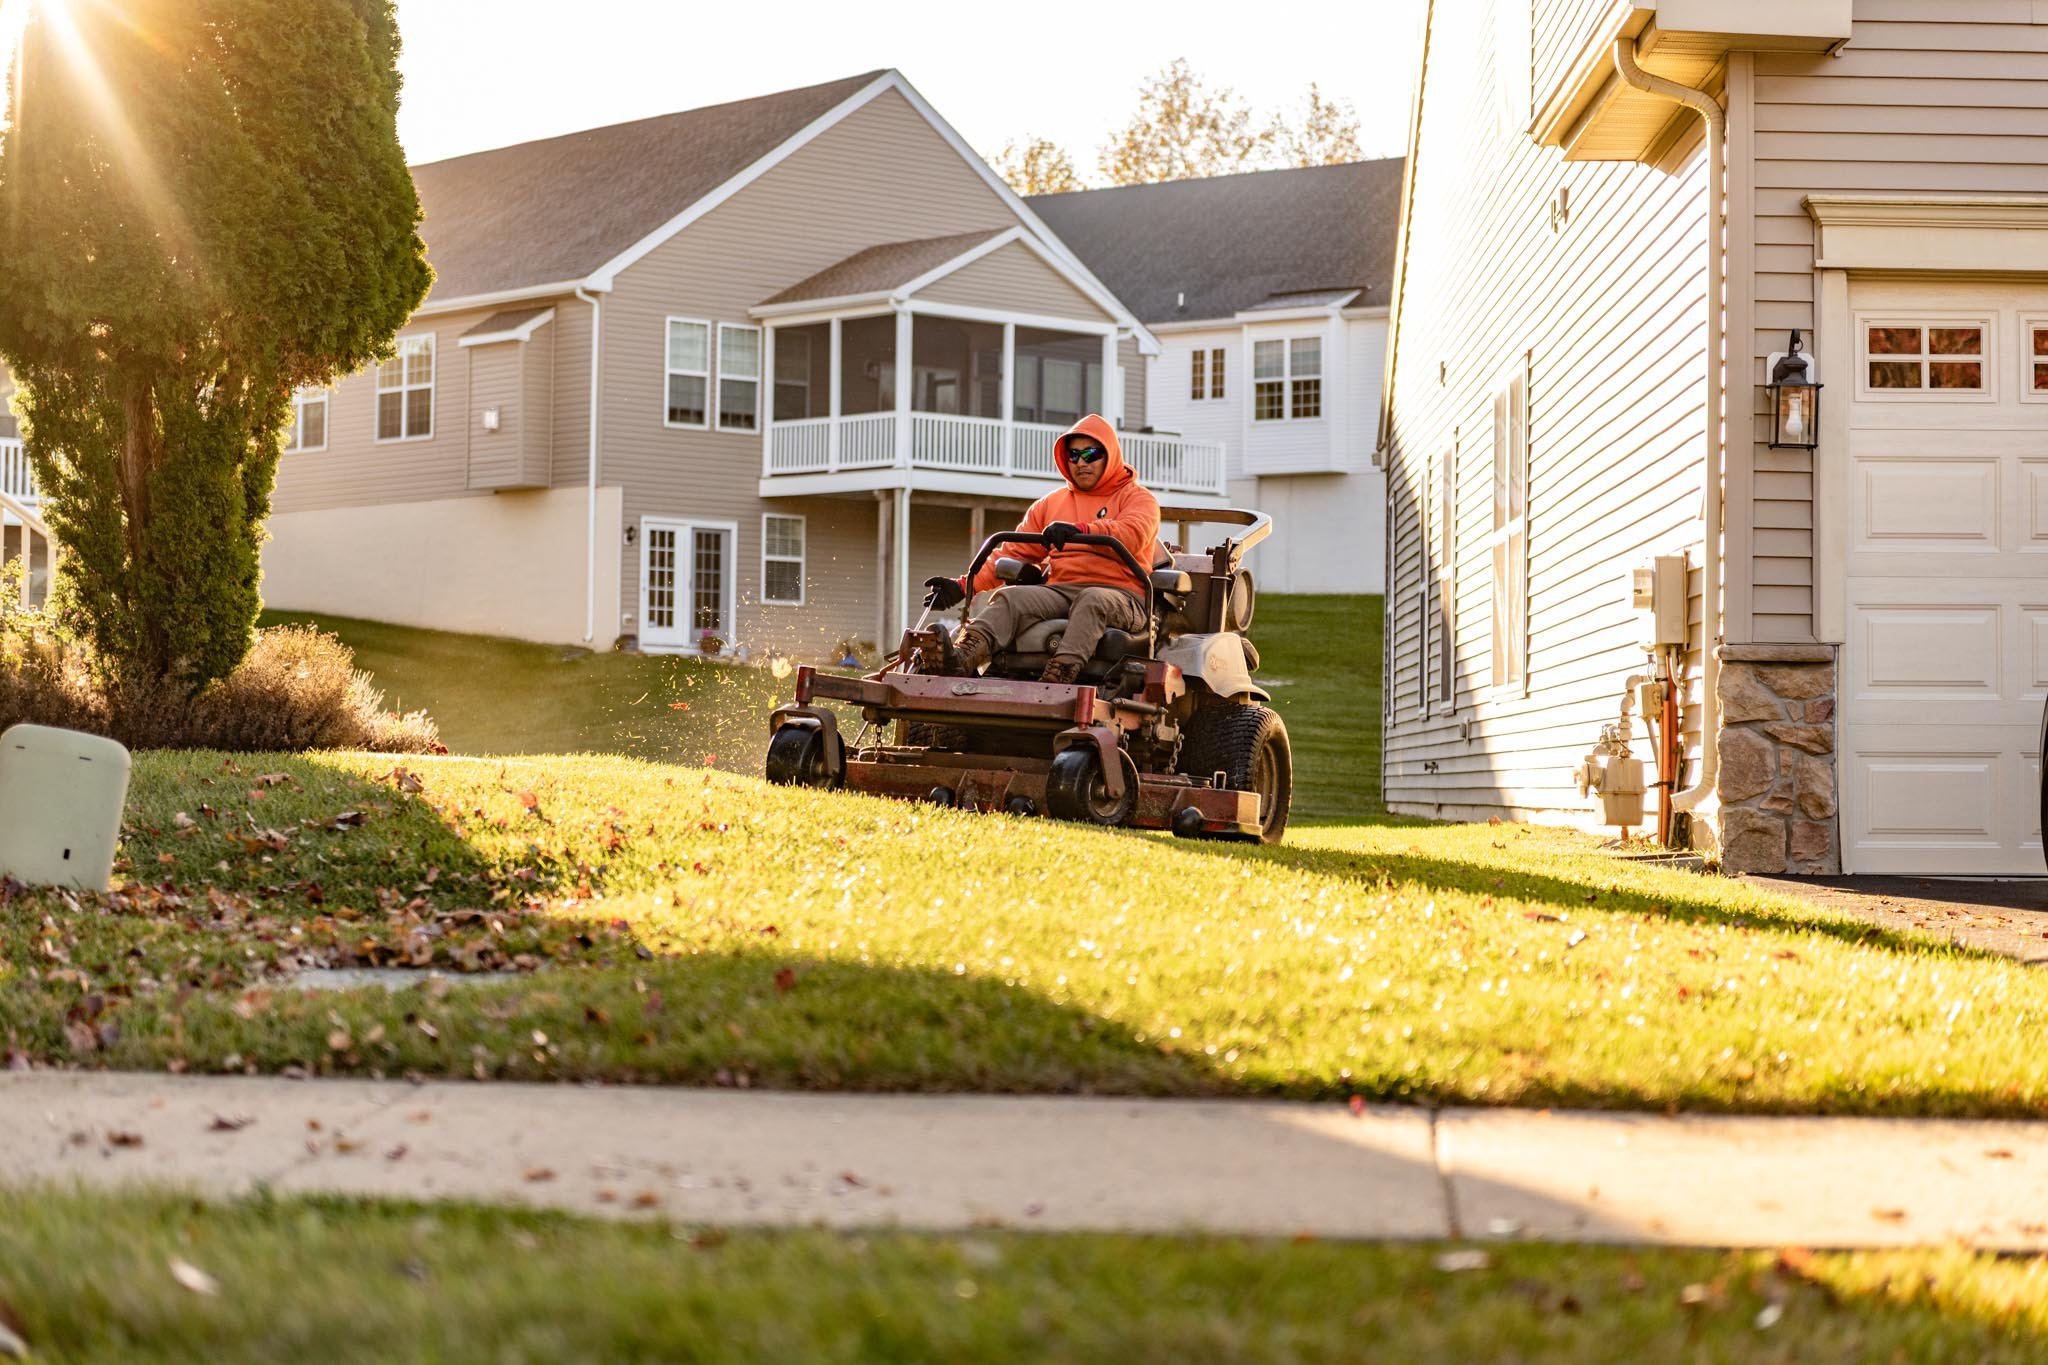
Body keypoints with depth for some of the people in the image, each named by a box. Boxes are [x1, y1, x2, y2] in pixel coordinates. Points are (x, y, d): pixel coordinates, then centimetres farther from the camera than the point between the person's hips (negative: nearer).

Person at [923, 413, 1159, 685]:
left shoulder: (1138, 497, 10)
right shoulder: (1051, 504, 25)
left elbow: (1132, 535, -13)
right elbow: (1015, 553, 21)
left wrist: (1080, 530, -29)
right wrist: (964, 586, 7)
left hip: (1120, 594, -4)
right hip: (1060, 590, 4)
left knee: (1093, 600, -39)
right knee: (1012, 597, -25)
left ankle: (1059, 674, -60)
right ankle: (960, 657, -51)